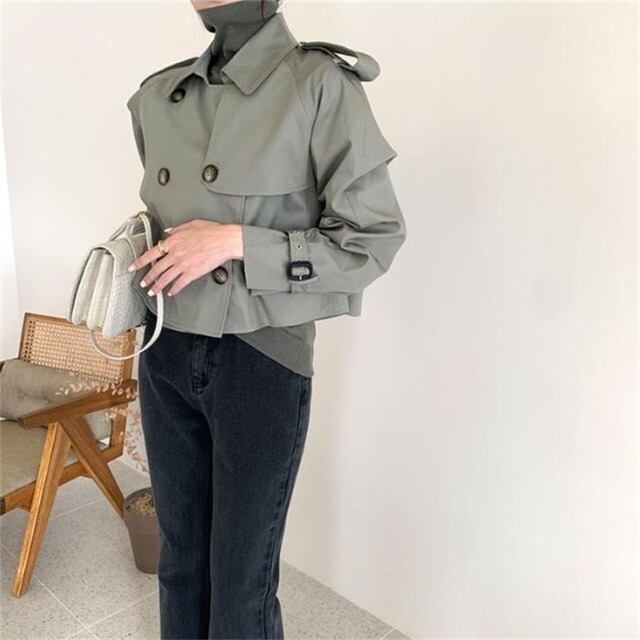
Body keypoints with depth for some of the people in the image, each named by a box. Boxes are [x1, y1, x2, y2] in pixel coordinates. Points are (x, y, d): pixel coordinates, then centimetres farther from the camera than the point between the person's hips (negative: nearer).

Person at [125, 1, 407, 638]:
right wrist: (138, 257, 3)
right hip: (165, 357, 6)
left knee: (242, 575, 9)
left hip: (261, 362, -5)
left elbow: (372, 241, -13)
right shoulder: (157, 95, 7)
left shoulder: (322, 86, -12)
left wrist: (235, 242, -19)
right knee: (180, 550, 20)